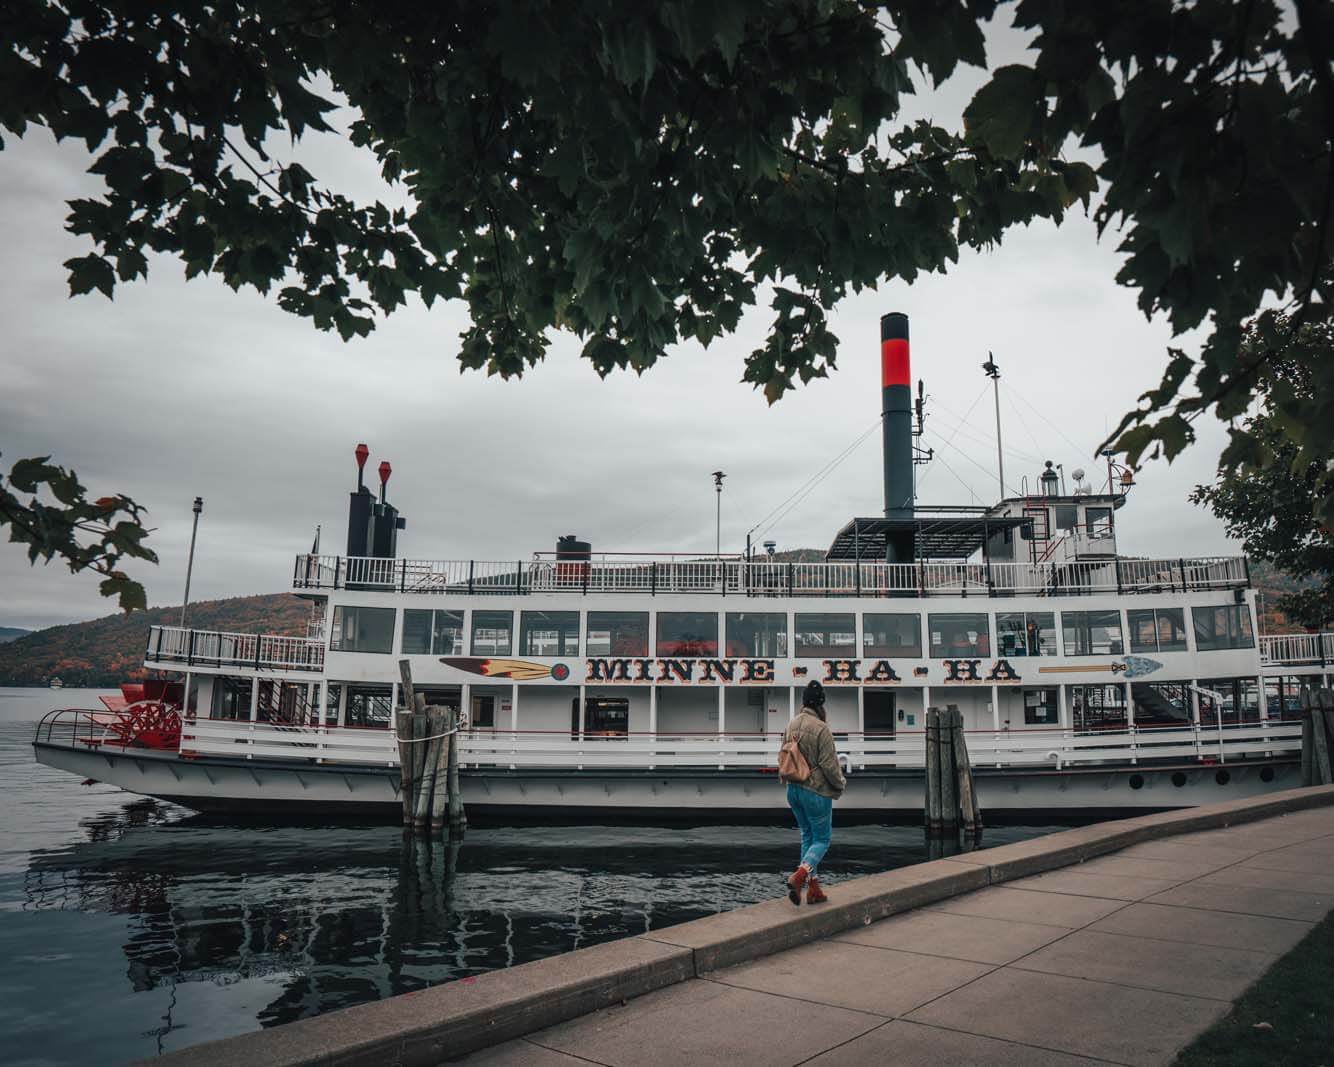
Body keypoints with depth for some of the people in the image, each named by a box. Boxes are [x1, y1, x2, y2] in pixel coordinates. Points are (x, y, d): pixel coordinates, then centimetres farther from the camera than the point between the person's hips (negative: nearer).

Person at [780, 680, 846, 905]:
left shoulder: (791, 726, 4)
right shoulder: (821, 729, -19)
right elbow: (829, 765, -17)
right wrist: (841, 784, 0)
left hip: (794, 790, 7)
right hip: (817, 792, -7)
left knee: (807, 837, 16)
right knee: (821, 839, 5)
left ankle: (813, 888, 18)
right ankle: (799, 876, -15)